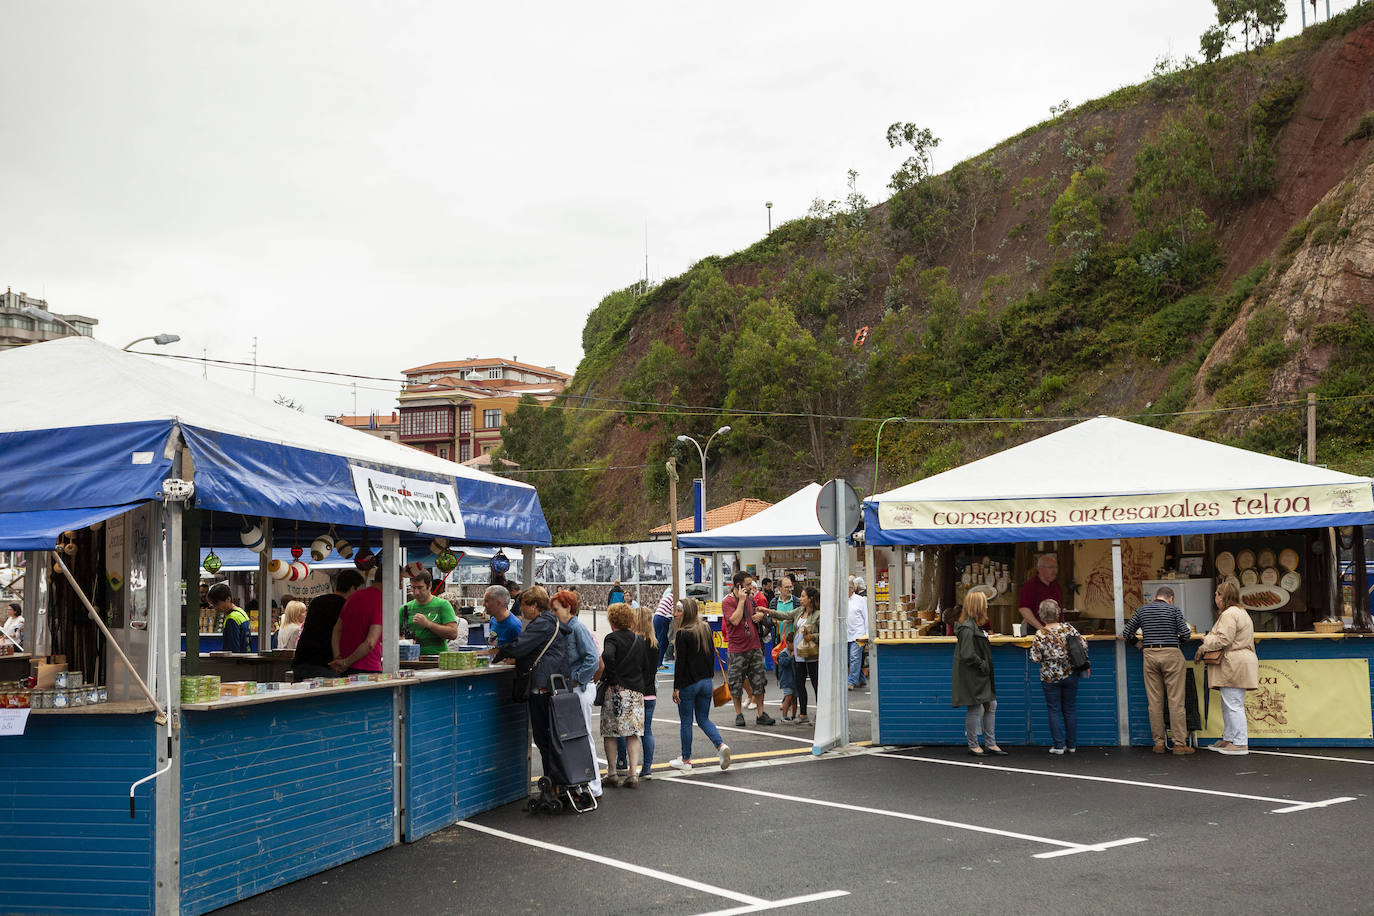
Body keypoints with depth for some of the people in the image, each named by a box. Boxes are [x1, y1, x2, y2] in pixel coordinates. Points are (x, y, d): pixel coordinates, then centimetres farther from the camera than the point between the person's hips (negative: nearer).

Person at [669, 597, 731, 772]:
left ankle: (685, 760, 15)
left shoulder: (683, 634, -16)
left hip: (688, 684, -6)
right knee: (703, 718, 16)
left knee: (685, 721, 7)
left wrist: (676, 687, -11)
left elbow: (680, 662, -15)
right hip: (706, 681, 6)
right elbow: (712, 654, 10)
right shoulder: (706, 629, 4)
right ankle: (721, 746, -6)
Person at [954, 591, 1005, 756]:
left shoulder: (975, 625, 12)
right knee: (976, 709, -2)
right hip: (972, 677, -10)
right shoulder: (968, 628, -20)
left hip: (982, 676, 10)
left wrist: (985, 665, 10)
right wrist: (982, 664, -15)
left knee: (991, 706, 13)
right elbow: (967, 655, -26)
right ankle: (973, 746, 11)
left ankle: (990, 744, 21)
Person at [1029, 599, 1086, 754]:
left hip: (1050, 677, -2)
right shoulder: (1068, 628, -7)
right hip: (1070, 674, 2)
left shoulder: (1040, 635, -14)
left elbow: (1035, 658, -12)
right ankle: (1071, 745, 17)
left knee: (1054, 711, 6)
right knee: (1070, 709, 11)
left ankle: (1059, 745, 5)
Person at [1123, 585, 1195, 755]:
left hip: (1150, 655, 3)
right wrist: (1175, 634, 15)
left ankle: (1158, 743, 8)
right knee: (1176, 701, -1)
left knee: (1155, 702, 6)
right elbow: (1186, 634, -6)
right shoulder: (1173, 610, 0)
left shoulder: (1142, 610, 8)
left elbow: (1126, 634, 9)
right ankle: (1179, 744, -1)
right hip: (1171, 654, -3)